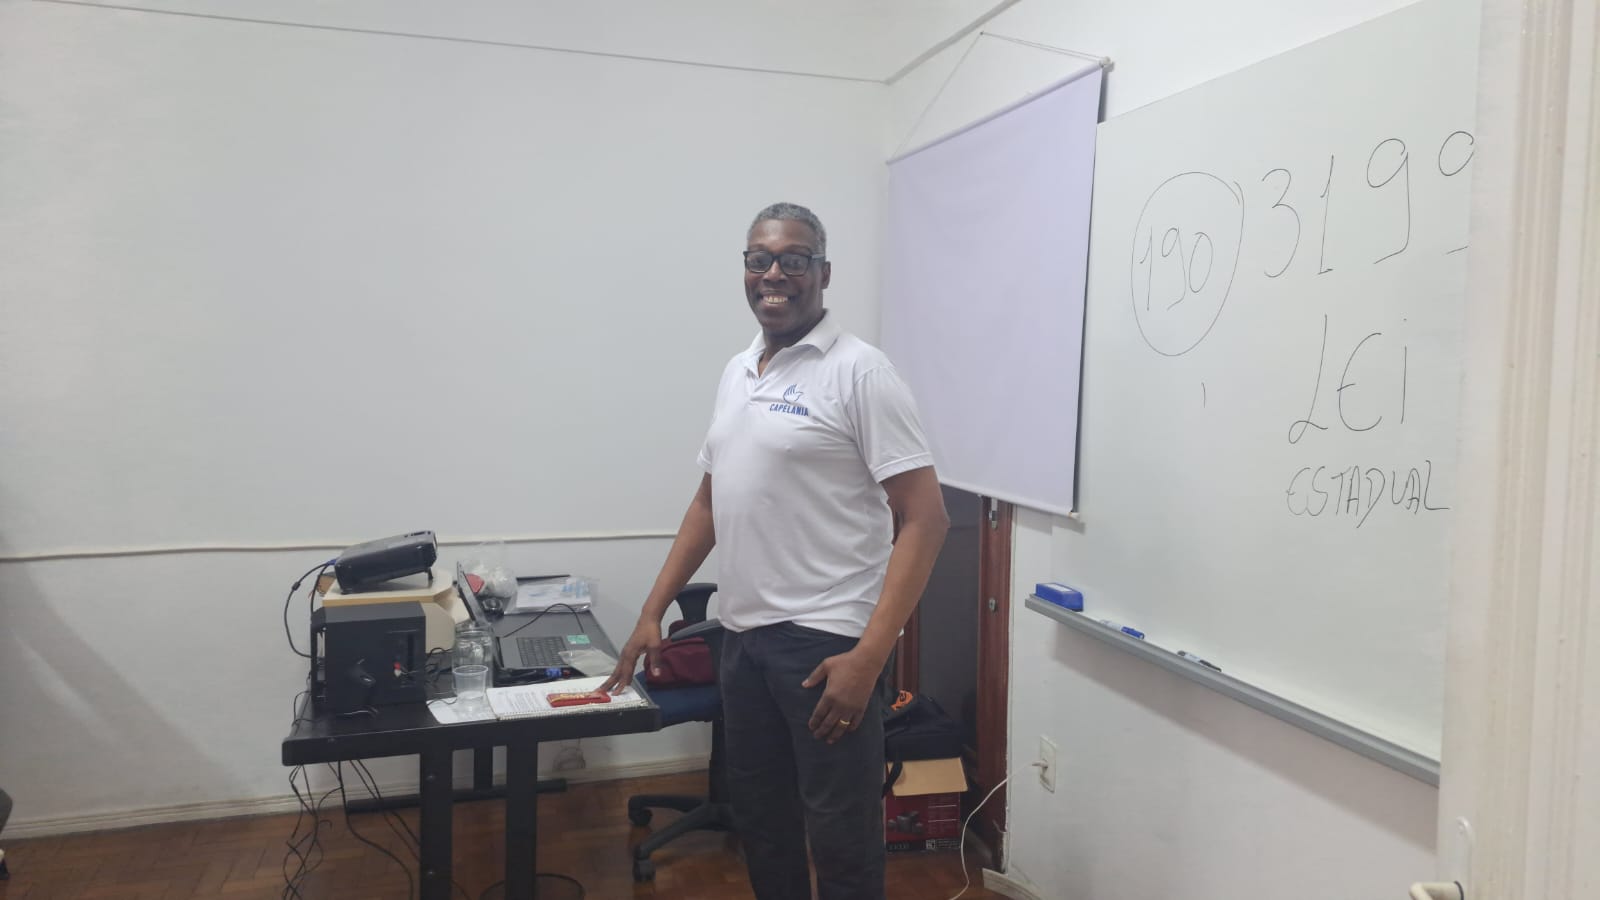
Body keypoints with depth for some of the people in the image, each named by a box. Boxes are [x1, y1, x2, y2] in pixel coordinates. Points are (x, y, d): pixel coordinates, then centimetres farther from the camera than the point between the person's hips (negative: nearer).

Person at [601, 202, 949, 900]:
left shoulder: (858, 371, -10)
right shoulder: (737, 372, 12)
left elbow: (924, 518, -15)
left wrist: (868, 657, -21)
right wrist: (653, 613, 14)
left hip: (825, 643, -7)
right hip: (744, 637, 7)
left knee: (841, 843, 4)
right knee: (760, 823, 19)